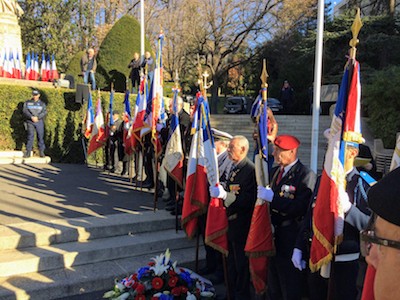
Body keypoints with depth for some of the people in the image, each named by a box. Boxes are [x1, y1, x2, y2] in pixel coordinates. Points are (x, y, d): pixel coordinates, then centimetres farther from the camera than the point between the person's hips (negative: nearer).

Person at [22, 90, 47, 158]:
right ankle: (28, 152, -2)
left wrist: (37, 117, -17)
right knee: (30, 136, -5)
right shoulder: (27, 103, 11)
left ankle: (41, 152, 5)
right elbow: (25, 111, -2)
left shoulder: (42, 104, 10)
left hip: (39, 121, 0)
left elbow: (44, 112, -3)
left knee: (40, 136, -2)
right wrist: (31, 117, -17)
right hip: (30, 122, 0)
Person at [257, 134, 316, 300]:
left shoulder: (306, 174, -16)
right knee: (273, 281, 22)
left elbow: (300, 208, -26)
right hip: (274, 232, 7)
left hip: (290, 238, -7)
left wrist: (272, 197, -27)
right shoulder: (275, 171, 9)